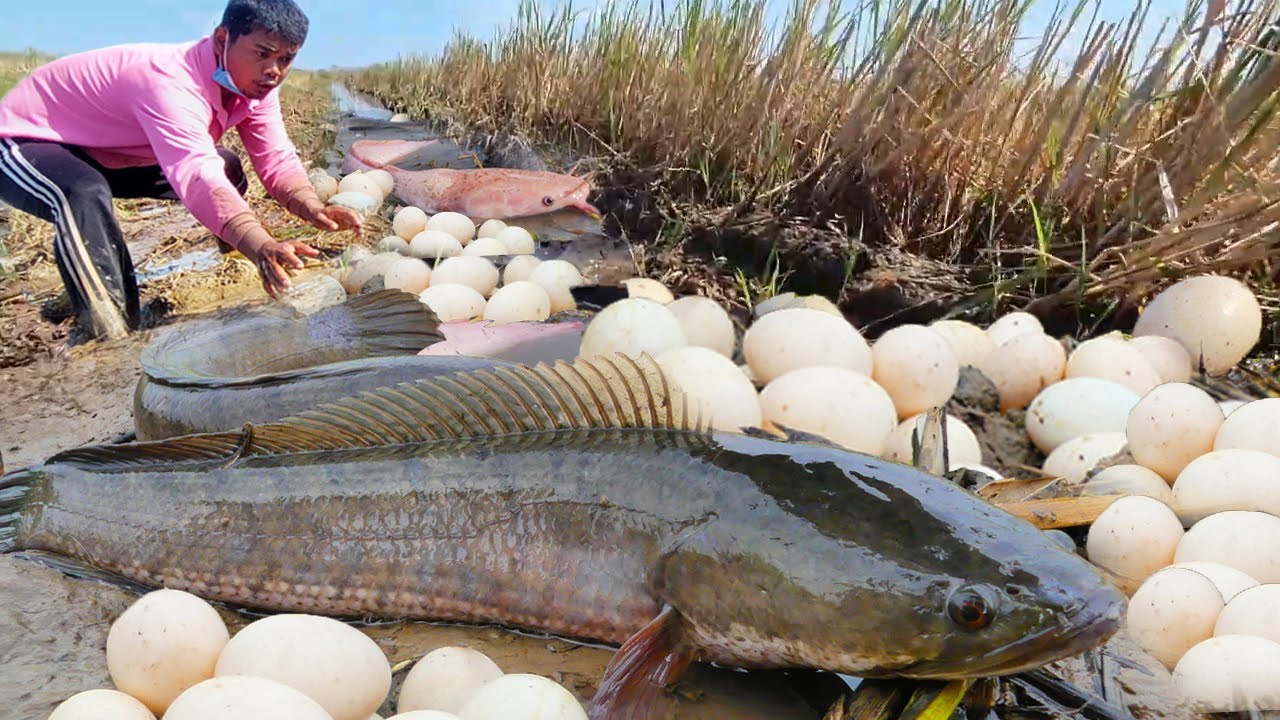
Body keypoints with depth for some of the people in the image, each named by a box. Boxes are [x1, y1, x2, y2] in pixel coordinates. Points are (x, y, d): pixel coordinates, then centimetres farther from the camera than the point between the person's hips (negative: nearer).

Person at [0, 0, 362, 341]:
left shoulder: (252, 80, -11)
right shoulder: (170, 81, -37)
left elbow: (277, 159, -13)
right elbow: (196, 177, -51)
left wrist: (315, 209, -34)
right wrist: (262, 247, -66)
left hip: (107, 153, 9)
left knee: (227, 168, 6)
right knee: (84, 197, -40)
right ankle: (116, 339, -32)